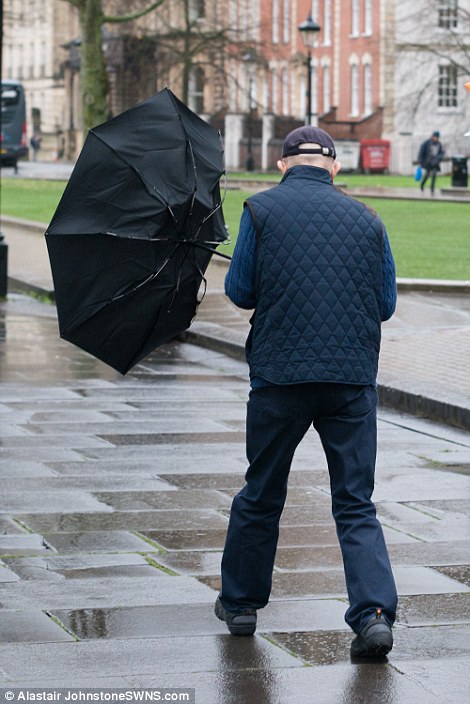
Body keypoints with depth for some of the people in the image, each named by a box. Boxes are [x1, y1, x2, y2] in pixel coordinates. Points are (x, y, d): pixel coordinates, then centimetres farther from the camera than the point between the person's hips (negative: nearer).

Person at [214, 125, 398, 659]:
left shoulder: (262, 209, 1)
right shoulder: (366, 219, 8)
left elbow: (239, 290, 2)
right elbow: (386, 304, 11)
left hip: (281, 373, -1)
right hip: (353, 376, 1)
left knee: (262, 494, 14)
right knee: (355, 503, 4)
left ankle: (240, 603, 27)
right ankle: (374, 612, -12)